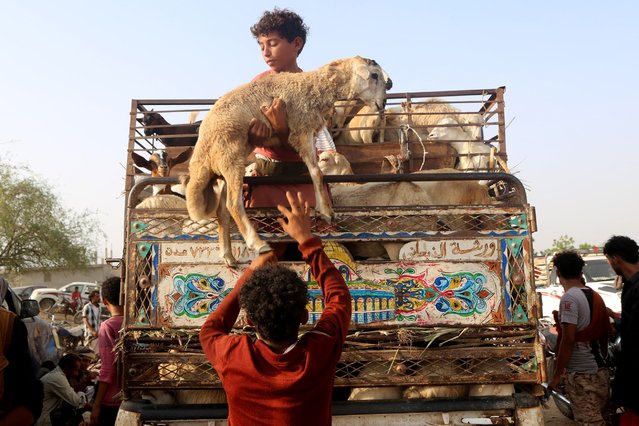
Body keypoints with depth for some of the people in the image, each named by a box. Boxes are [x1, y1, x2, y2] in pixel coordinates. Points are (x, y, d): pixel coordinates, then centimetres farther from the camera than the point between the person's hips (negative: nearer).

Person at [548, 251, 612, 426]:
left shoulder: (569, 298, -16)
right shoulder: (596, 296, 8)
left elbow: (568, 340, -20)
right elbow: (604, 333, 15)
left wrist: (557, 374, -14)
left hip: (581, 373, -8)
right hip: (601, 371, 8)